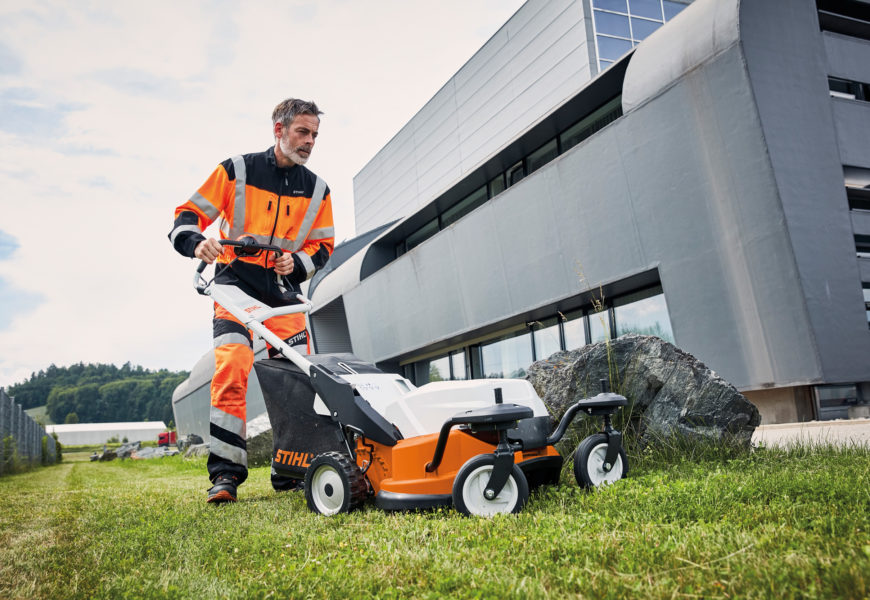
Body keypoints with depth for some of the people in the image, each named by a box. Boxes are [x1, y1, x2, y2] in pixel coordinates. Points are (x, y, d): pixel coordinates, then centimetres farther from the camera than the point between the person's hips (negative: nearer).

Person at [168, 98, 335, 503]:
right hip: (236, 281, -3)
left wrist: (297, 262, -7)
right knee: (231, 370, -20)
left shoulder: (317, 190, 11)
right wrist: (197, 242, -22)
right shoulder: (237, 171, 1)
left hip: (284, 291, 3)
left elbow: (322, 246, 15)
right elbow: (188, 215, 1)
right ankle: (225, 473, -13)